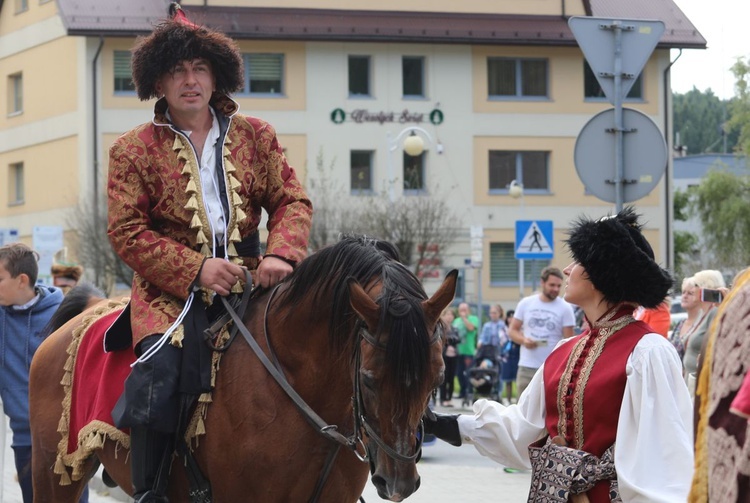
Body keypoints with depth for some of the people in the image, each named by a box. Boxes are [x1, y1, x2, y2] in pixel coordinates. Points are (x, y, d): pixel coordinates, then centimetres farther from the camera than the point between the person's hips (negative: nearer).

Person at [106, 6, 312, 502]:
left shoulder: (256, 135, 12)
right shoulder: (134, 150, 5)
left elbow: (291, 200, 7)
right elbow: (127, 232, -2)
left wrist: (281, 254, -16)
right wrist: (196, 269, -16)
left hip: (248, 281, 3)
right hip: (171, 290, -2)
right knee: (160, 371, -29)